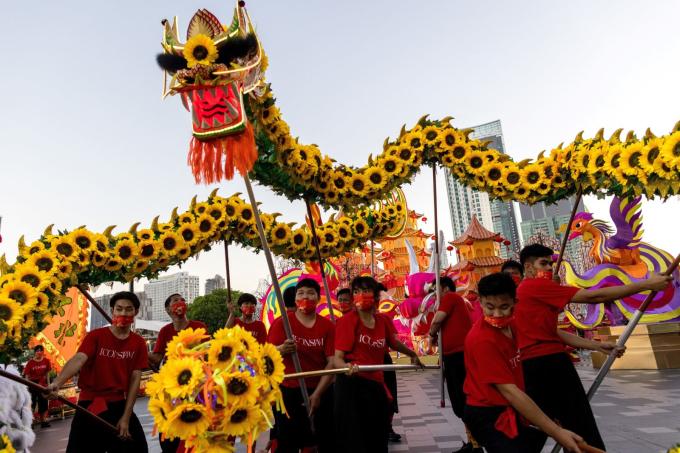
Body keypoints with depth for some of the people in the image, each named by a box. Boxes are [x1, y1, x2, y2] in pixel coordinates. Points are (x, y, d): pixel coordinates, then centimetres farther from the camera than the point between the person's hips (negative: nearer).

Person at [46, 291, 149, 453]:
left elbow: (135, 379, -2)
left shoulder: (139, 343, 0)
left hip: (120, 405, 2)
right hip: (90, 404, -2)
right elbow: (78, 359, -23)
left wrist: (126, 417, -6)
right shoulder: (95, 336, -6)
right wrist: (56, 383, -43)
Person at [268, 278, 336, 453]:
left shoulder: (328, 326, -1)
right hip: (288, 391, -1)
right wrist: (281, 350, -32)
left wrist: (318, 393, -14)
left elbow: (332, 362, -6)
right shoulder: (281, 322, -3)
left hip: (320, 392, 1)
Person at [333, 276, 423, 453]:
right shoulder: (347, 320, -8)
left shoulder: (384, 321, 6)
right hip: (352, 385, -5)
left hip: (376, 386, 5)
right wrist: (346, 367, -34)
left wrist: (413, 355, 43)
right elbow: (337, 357, -13)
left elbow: (394, 343, 28)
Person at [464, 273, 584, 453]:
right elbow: (509, 391, -27)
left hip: (512, 410, 9)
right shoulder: (482, 339, -27)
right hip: (489, 415, -9)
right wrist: (556, 432, -26)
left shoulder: (512, 325, -1)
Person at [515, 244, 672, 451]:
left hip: (530, 366, 9)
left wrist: (598, 346, 15)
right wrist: (646, 284, -8)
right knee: (582, 427, 1)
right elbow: (592, 296, -13)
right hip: (550, 362, -9)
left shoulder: (523, 292, 19)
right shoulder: (537, 286, -10)